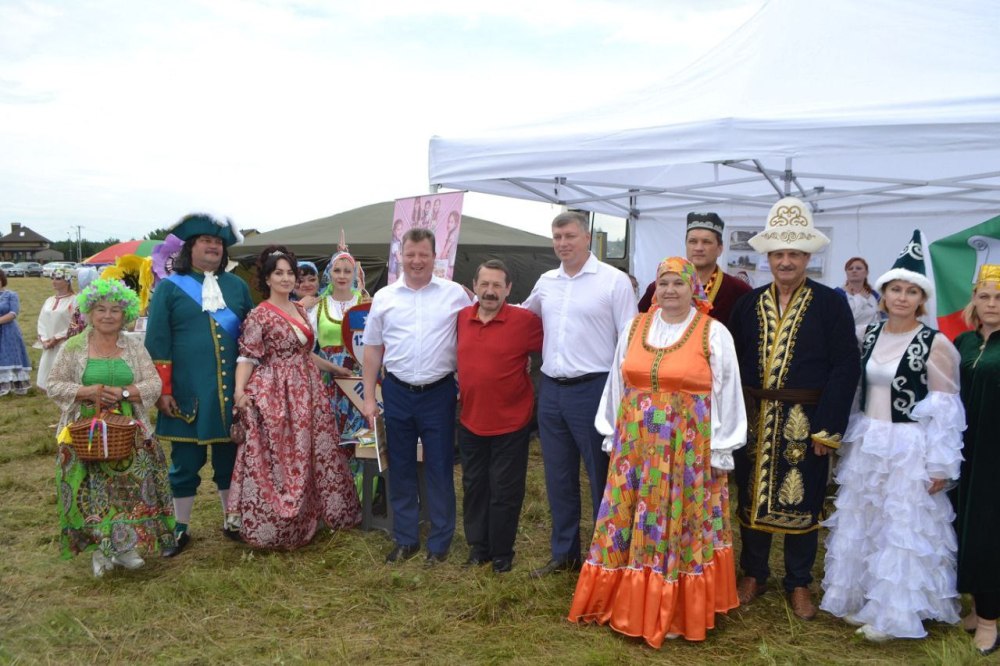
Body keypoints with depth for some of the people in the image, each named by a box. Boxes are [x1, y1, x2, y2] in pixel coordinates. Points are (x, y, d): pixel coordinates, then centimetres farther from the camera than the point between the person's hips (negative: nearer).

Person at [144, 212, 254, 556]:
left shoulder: (237, 286, 9)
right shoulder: (169, 286, 0)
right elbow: (157, 342, -3)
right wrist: (163, 390, -9)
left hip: (230, 390, 3)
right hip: (186, 390, -2)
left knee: (230, 456, 11)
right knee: (186, 461, 7)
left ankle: (233, 521, 26)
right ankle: (181, 529, 21)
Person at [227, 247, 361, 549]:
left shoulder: (300, 310, 12)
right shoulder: (259, 315, -9)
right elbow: (247, 356, -14)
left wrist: (335, 368, 23)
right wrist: (240, 391, -27)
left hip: (307, 392, 8)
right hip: (275, 395, -7)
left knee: (314, 455, 11)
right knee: (277, 460, -3)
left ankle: (301, 520, 25)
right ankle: (274, 528, 9)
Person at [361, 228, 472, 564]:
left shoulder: (455, 294, 0)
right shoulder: (384, 297, 5)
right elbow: (372, 350, 9)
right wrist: (369, 399, 5)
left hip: (439, 393, -2)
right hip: (397, 393, 2)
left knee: (440, 470, 6)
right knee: (401, 469, 11)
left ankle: (440, 542, 20)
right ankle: (405, 539, 26)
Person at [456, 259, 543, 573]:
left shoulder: (524, 321, -14)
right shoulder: (462, 318, 1)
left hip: (511, 424, -4)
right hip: (470, 422, 5)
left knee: (505, 492, 7)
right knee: (474, 488, 16)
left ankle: (502, 553, 25)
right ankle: (478, 547, 33)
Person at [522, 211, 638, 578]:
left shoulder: (614, 280, -7)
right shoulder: (545, 282, 10)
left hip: (593, 388, -5)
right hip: (551, 389, 6)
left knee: (602, 476, 5)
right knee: (558, 477, 15)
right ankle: (564, 553, 30)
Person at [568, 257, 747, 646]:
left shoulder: (714, 334, -5)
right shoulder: (635, 328, 5)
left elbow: (726, 395, -3)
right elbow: (618, 385, 11)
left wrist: (720, 451, -4)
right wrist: (613, 436, 12)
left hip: (689, 449, -3)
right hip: (636, 446, 4)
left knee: (679, 525, 4)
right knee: (630, 524, 9)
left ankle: (675, 612, 20)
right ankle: (628, 602, 24)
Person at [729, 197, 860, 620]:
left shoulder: (831, 304, -4)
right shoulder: (748, 304, 5)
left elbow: (845, 368, -8)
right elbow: (733, 361, 6)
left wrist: (825, 428, -13)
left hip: (804, 423, -2)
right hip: (754, 421, 3)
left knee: (802, 503, 8)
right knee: (752, 498, 12)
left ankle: (799, 584, 26)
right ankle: (753, 574, 30)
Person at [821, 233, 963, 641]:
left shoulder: (936, 344, -12)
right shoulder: (870, 334, 4)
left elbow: (946, 410, -11)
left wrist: (941, 466, -11)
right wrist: (849, 439, 13)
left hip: (909, 450, -5)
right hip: (866, 444, 6)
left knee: (902, 530, 5)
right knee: (859, 525, 14)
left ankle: (893, 615, 20)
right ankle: (859, 598, 31)